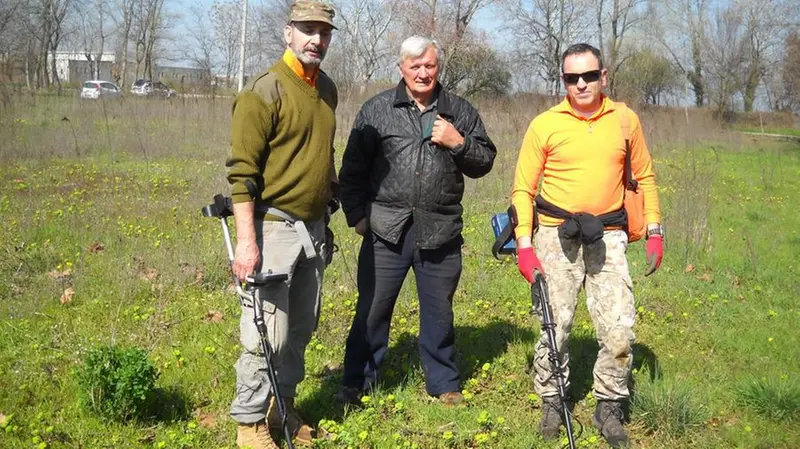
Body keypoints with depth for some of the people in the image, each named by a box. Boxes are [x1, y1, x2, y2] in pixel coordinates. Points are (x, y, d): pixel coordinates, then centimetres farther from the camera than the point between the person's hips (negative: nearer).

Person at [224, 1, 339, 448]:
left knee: (302, 328, 14)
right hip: (274, 227, -7)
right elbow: (242, 171, -15)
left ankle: (283, 407, 30)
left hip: (314, 228, 7)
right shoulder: (264, 92, -12)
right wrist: (247, 241, -20)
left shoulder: (327, 89, 11)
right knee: (268, 334, -4)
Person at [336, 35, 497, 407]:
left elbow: (484, 162, 10)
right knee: (372, 309, 4)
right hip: (386, 229, -1)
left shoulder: (460, 111, 8)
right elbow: (353, 168, 8)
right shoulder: (376, 110, 5)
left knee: (439, 311, 12)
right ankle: (356, 383, 19)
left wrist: (458, 143, -8)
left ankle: (444, 384, 28)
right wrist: (356, 214, 1)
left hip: (441, 231, 1)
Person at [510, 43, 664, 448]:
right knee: (555, 327, 5)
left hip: (608, 236, 1)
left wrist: (654, 230, 7)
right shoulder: (545, 125, -3)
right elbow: (523, 189, 0)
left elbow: (645, 177, 13)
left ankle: (609, 408, 17)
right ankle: (551, 403, 25)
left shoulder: (626, 120, 4)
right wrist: (524, 243, -8)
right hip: (556, 235, -1)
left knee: (619, 331, -4)